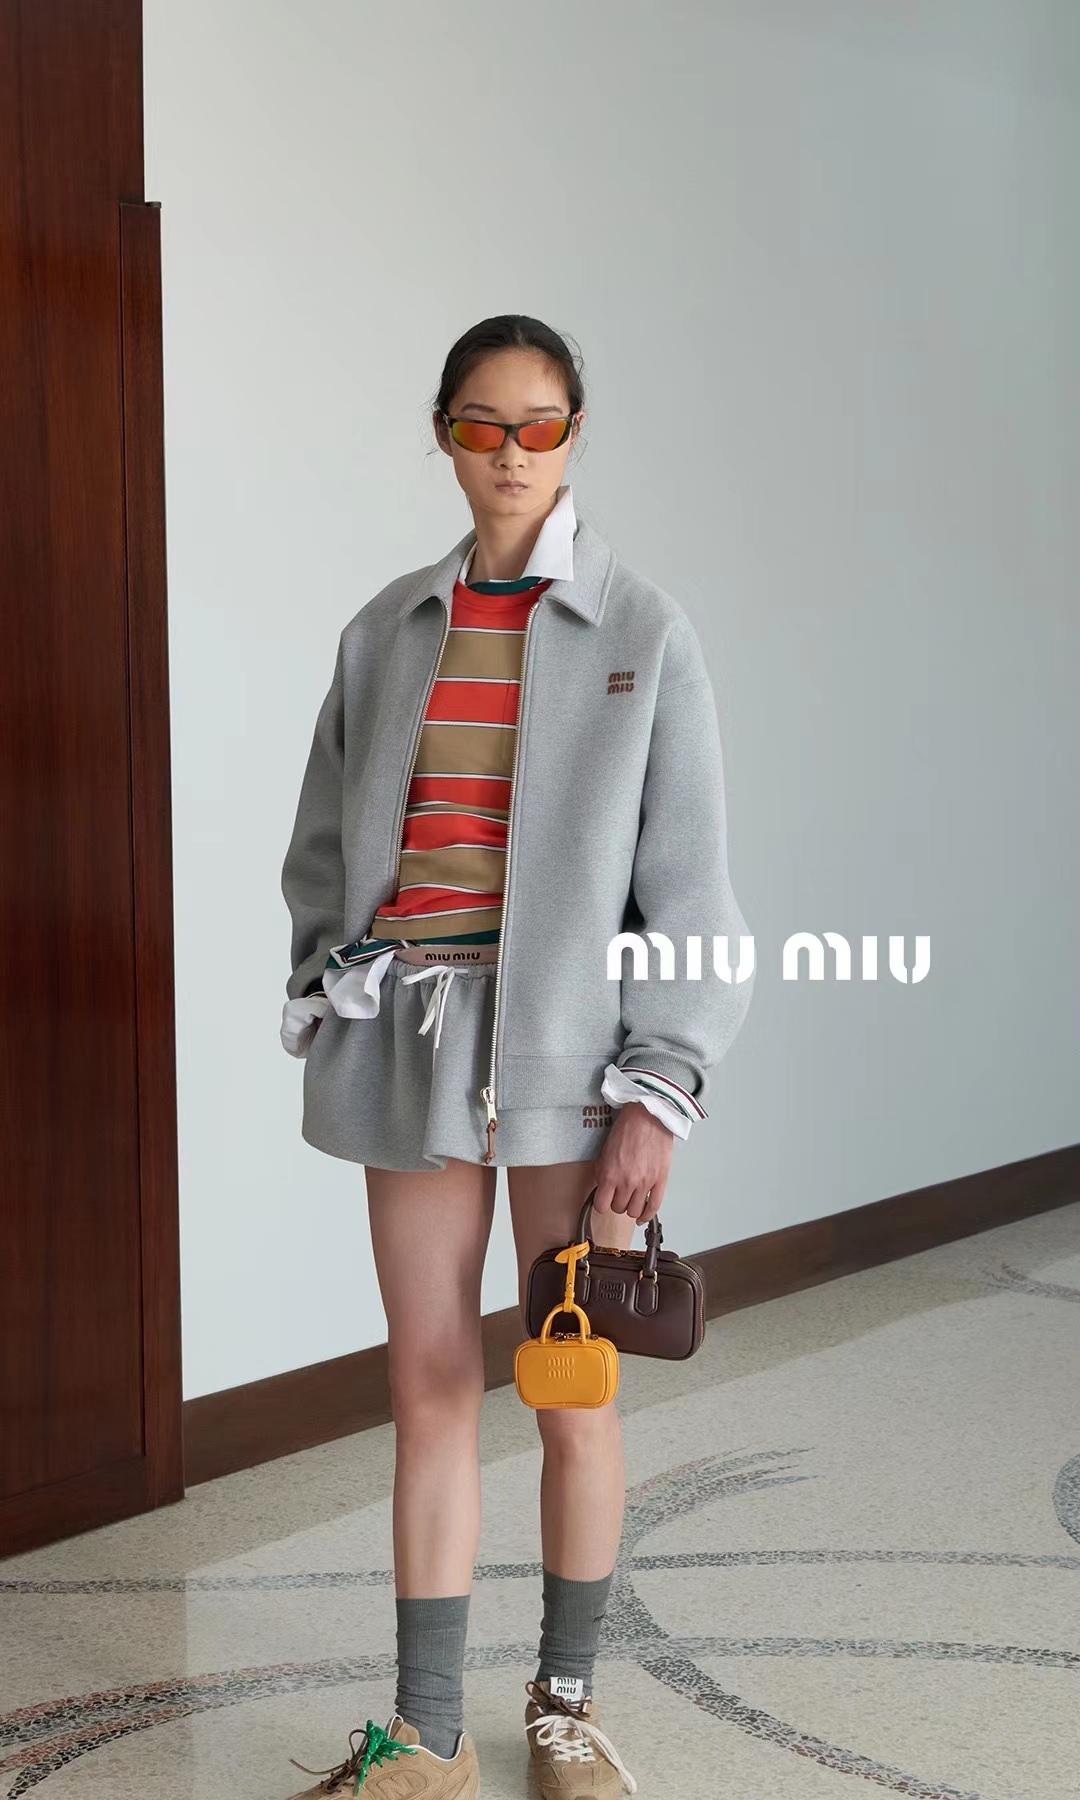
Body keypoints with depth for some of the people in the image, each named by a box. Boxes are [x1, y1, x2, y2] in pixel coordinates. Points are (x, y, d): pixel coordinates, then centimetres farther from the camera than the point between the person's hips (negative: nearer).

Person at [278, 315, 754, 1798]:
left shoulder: (642, 630, -1)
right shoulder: (388, 629, 9)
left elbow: (688, 879, -4)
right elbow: (328, 845, 15)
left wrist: (659, 1092, -10)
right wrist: (324, 1001, 3)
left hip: (566, 1037, -2)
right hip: (411, 1033, 3)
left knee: (573, 1390, 7)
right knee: (429, 1386, 7)